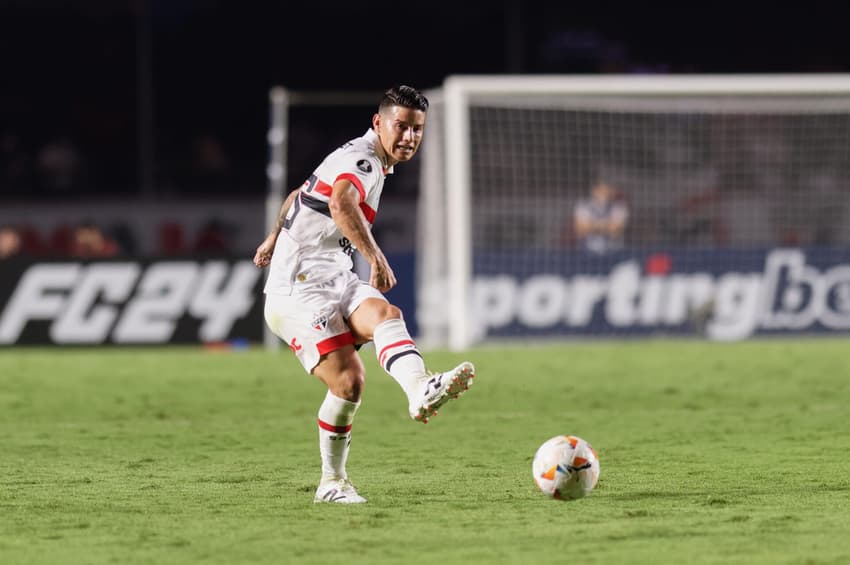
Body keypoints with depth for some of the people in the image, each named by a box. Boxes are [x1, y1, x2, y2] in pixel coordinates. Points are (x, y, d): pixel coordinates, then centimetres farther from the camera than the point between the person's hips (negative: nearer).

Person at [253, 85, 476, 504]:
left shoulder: (368, 161, 21)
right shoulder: (361, 159, -12)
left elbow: (299, 195, 38)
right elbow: (341, 203, -37)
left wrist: (275, 238, 54)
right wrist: (376, 258, -43)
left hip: (334, 279, 7)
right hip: (300, 287, -7)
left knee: (385, 315, -27)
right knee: (348, 379, -23)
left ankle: (420, 391, -53)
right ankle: (332, 482, -12)